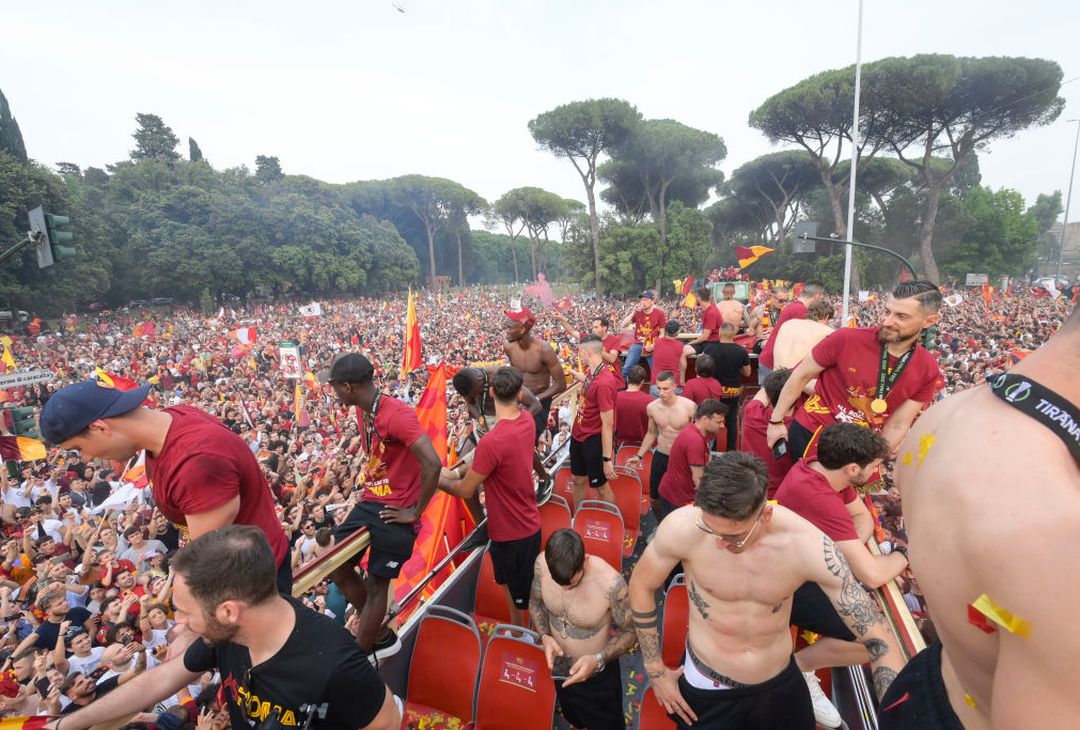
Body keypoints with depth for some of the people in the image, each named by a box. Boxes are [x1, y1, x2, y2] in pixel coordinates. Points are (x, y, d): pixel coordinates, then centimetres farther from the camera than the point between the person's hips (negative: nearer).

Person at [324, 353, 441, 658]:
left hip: (395, 512, -9)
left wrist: (416, 512, -21)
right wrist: (367, 485, 10)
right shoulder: (363, 411, 5)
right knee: (336, 567, 13)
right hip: (369, 503, 9)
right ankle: (379, 636, 31)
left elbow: (433, 464, -32)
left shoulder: (398, 415, -25)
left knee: (376, 584, 5)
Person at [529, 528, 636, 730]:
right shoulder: (542, 563, -26)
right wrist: (544, 636, -21)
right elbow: (535, 602, -5)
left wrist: (598, 660, -32)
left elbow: (630, 631, -19)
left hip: (598, 674, -4)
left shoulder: (610, 583, -36)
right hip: (560, 668, 4)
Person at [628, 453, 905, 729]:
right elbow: (641, 586, -10)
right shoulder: (682, 527, -28)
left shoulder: (808, 545, -25)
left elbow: (878, 636, -14)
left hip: (781, 685, 1)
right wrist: (656, 671, -3)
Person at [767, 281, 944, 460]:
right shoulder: (847, 339, -20)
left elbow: (897, 426, -2)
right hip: (811, 432, -4)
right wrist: (776, 421, -6)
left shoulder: (928, 371, -8)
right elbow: (802, 376, -10)